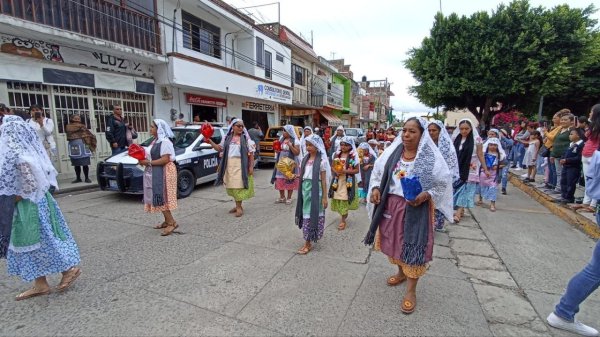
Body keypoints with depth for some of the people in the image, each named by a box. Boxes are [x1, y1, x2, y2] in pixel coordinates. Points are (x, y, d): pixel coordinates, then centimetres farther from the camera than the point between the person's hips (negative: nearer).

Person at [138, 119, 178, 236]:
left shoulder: (165, 142, -16)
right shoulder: (156, 141, 16)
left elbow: (165, 159, -23)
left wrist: (148, 163, -19)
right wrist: (144, 159, 3)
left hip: (163, 173, -10)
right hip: (156, 173, 10)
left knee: (162, 198, -10)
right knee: (159, 198, 13)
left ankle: (172, 222, -5)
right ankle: (167, 221, 21)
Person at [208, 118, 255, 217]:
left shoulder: (245, 138, 1)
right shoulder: (227, 138, 13)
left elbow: (251, 153, -3)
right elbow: (220, 148, 16)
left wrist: (251, 166, -9)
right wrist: (210, 141, 5)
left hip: (240, 165, -4)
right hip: (229, 165, 5)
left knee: (238, 186, -7)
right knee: (231, 187, 8)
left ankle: (239, 207, 2)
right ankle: (238, 205, 23)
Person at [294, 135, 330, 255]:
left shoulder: (321, 161, -9)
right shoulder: (305, 159, 8)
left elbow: (324, 180, -8)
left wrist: (324, 197, -8)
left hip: (315, 189, -6)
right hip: (305, 188, 6)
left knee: (312, 214, -1)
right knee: (306, 213, 11)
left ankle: (308, 243, 9)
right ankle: (308, 241, 27)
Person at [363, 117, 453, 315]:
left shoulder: (430, 157, -11)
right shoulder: (393, 152, 0)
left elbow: (444, 183, -6)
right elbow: (378, 172, 9)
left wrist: (425, 195, -21)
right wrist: (375, 188, -7)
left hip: (416, 209, -4)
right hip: (391, 205, 5)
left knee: (413, 245, 3)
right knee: (395, 240, 19)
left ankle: (411, 290, 20)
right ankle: (401, 272, 45)